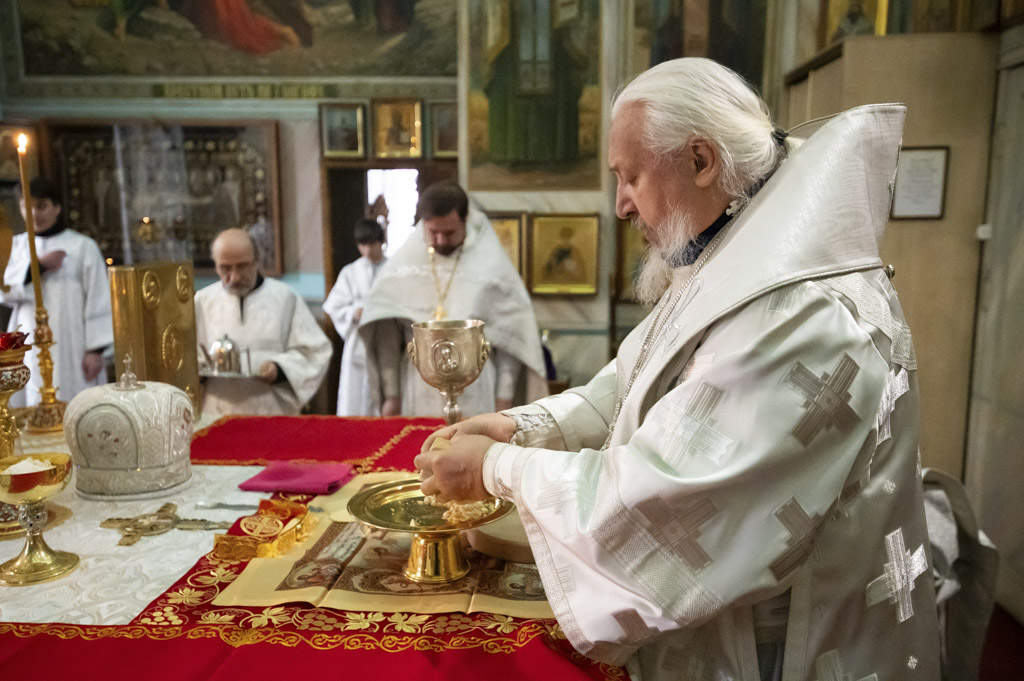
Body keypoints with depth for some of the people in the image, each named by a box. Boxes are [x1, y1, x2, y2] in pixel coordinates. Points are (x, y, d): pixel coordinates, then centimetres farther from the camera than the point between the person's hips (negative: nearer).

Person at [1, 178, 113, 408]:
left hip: (70, 347, -4)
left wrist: (96, 349, -11)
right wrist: (38, 265, -10)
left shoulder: (82, 246, -2)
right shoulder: (19, 245, 12)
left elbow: (98, 300, -6)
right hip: (29, 347, 4)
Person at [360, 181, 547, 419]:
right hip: (418, 400, 2)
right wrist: (390, 395, 2)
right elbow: (386, 337, 3)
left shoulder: (493, 267, -3)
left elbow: (511, 338, -2)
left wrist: (503, 402, -3)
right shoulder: (400, 267, 2)